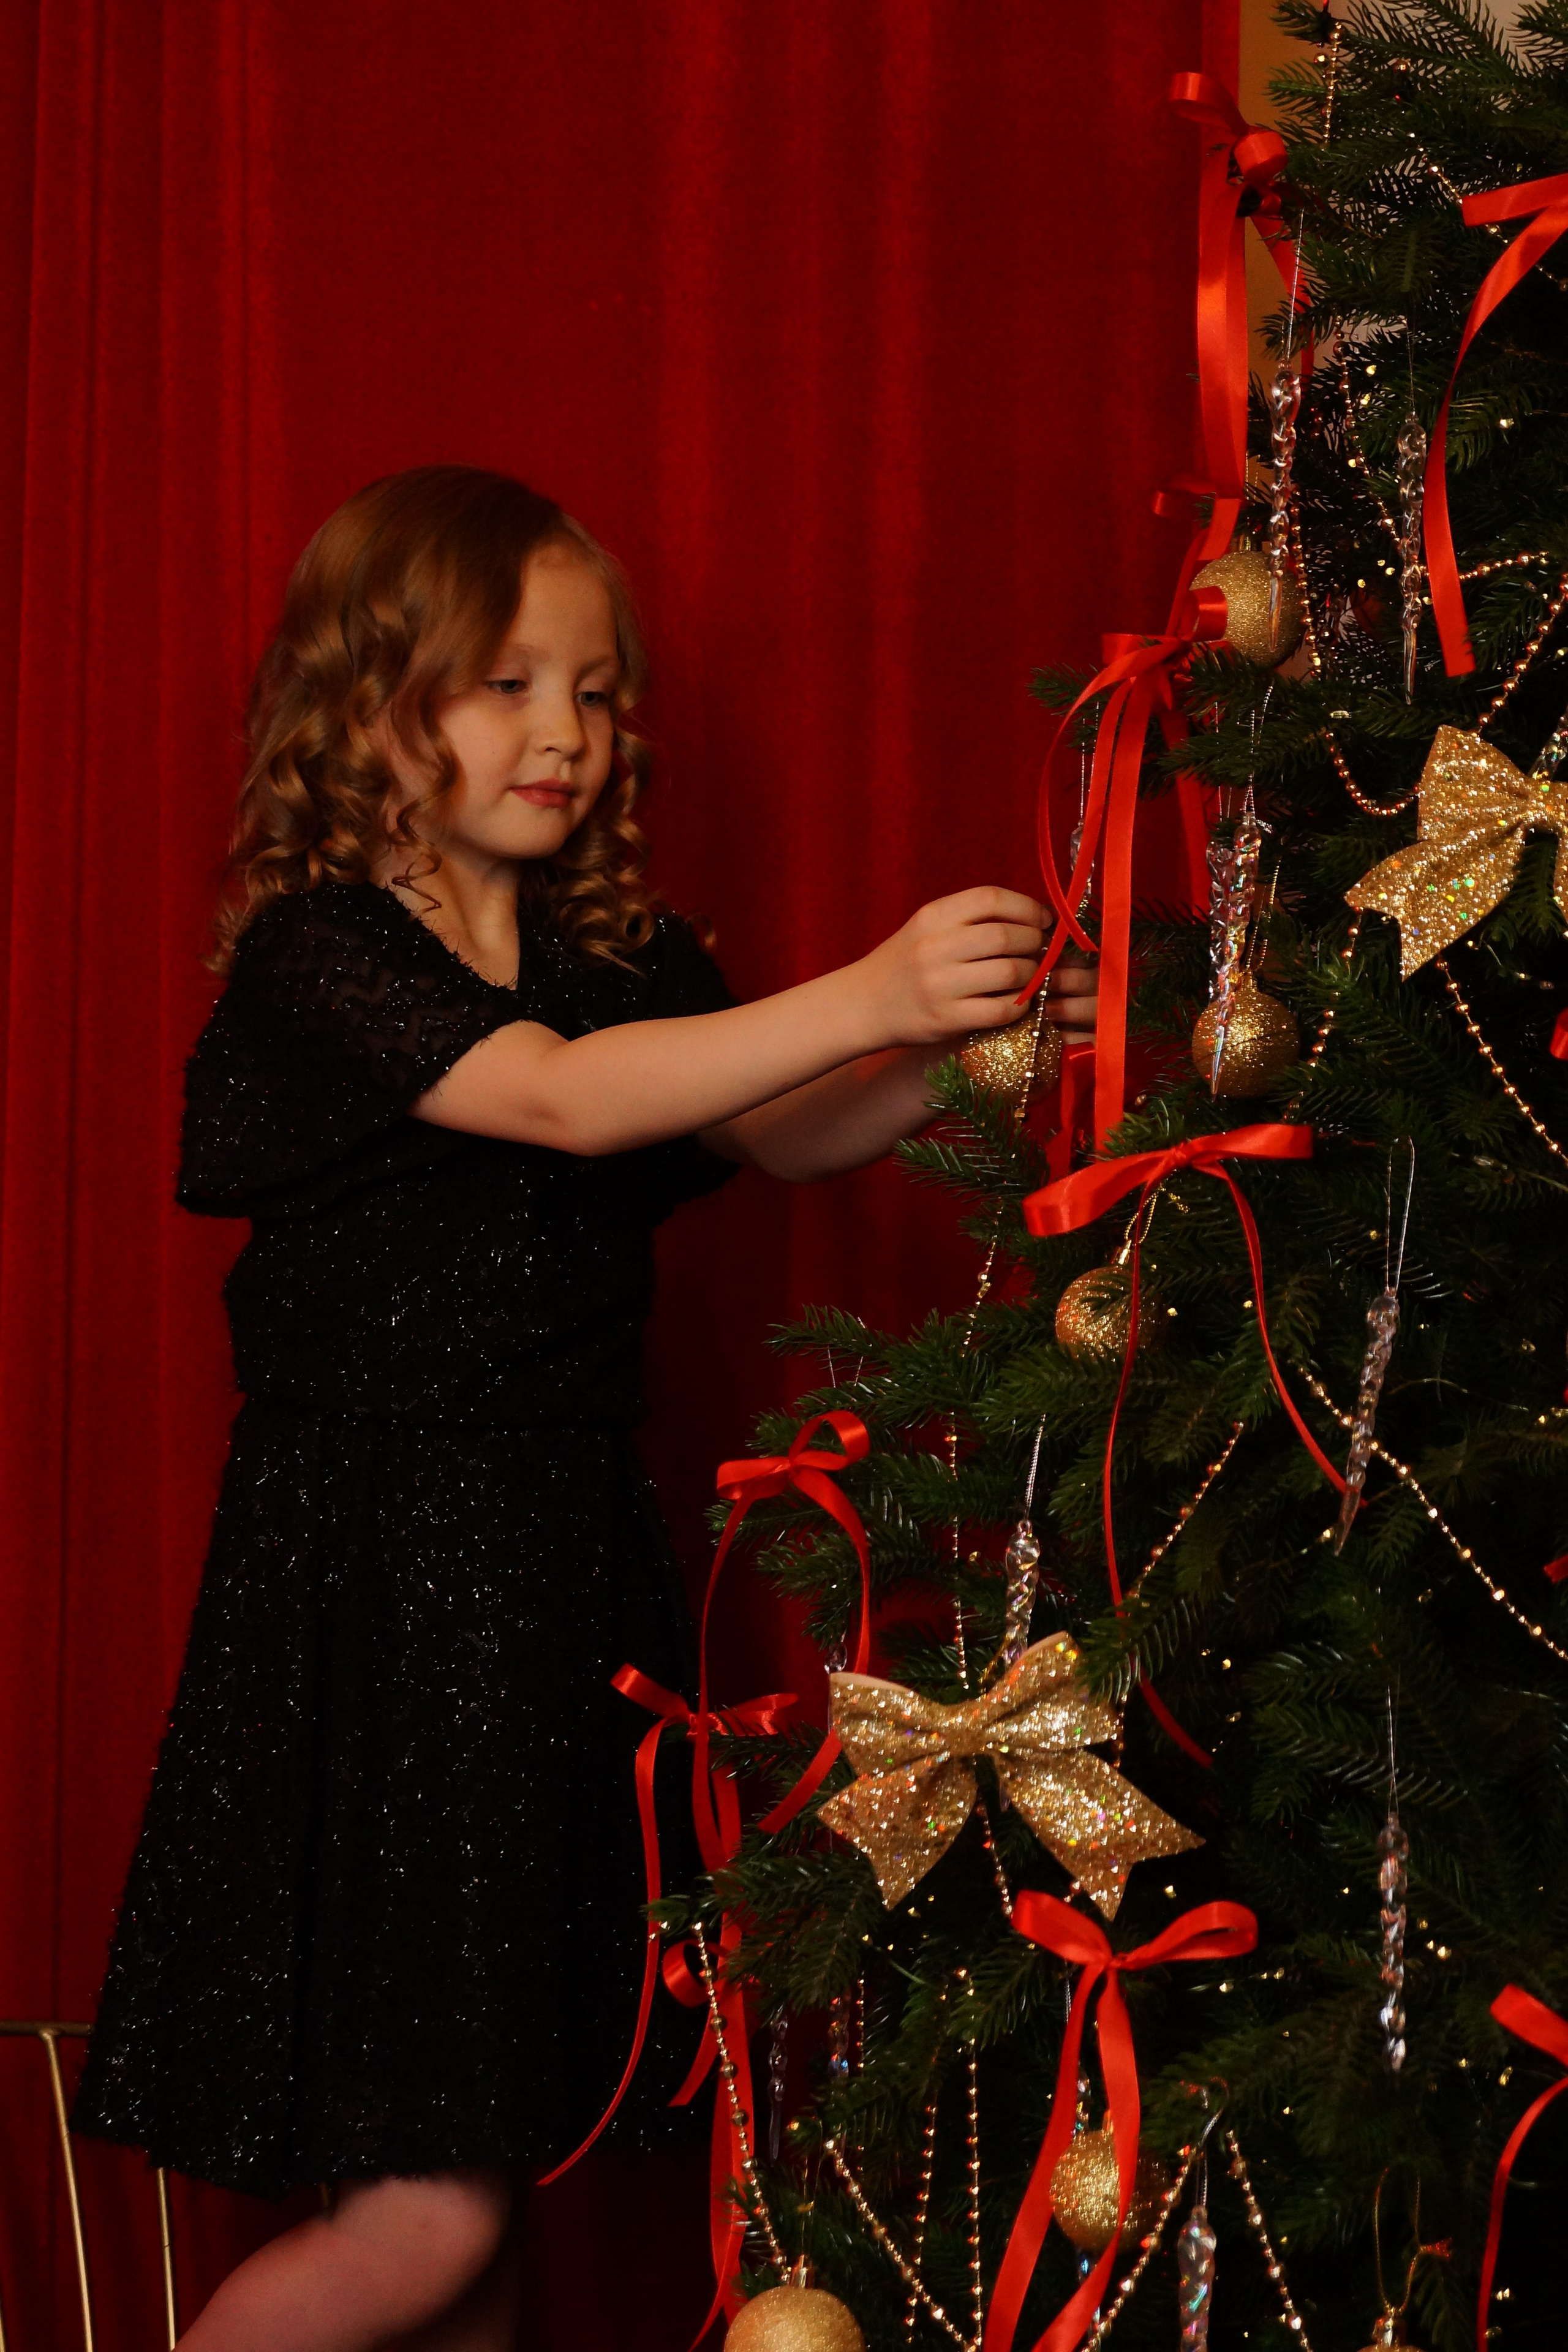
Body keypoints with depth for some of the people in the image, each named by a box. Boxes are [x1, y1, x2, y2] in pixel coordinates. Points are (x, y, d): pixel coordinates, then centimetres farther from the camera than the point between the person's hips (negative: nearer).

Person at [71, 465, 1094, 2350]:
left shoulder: (620, 955, 12)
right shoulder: (317, 952, -10)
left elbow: (782, 1136, 5)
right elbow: (558, 1098, -24)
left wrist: (970, 1044, -13)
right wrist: (866, 996, -33)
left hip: (569, 1570, 7)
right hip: (376, 1585, -7)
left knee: (484, 2152, 10)